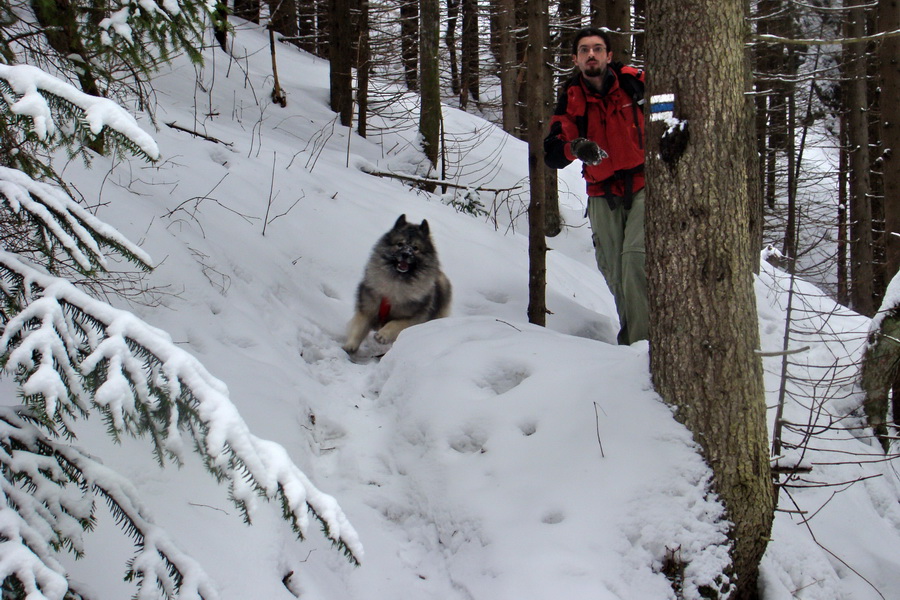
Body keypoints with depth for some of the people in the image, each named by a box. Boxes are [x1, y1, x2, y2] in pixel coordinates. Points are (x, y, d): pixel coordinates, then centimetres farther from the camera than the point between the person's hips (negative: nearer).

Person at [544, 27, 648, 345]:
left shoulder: (634, 83, -8)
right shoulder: (571, 99, 0)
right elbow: (552, 156, -7)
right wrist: (574, 148, -28)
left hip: (643, 187, -3)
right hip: (603, 196, 3)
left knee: (636, 260, -19)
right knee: (613, 271, 5)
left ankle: (640, 340, -15)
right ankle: (629, 333, 21)